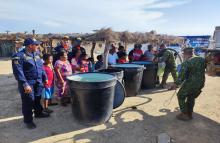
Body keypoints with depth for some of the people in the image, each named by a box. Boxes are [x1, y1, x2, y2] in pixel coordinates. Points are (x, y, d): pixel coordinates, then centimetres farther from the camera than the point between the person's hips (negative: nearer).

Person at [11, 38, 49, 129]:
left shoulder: (36, 54, 10)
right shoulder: (19, 56, -15)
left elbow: (41, 67, 17)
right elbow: (18, 72, -21)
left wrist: (44, 78, 15)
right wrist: (25, 84, -26)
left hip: (38, 82, 7)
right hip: (28, 83, -7)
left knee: (38, 99, 20)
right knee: (28, 102, 3)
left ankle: (38, 113, 40)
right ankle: (28, 120, 20)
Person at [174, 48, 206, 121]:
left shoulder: (186, 63, -17)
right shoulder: (202, 60, 4)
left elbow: (181, 76, -17)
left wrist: (176, 84, -4)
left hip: (190, 84, -7)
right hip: (200, 84, 7)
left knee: (181, 97, 14)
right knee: (191, 98, 25)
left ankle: (185, 114, 15)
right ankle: (190, 114, 35)